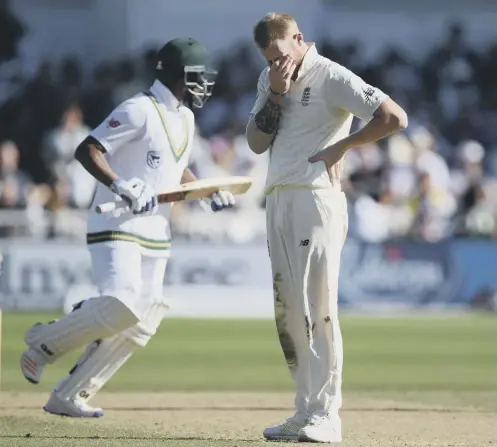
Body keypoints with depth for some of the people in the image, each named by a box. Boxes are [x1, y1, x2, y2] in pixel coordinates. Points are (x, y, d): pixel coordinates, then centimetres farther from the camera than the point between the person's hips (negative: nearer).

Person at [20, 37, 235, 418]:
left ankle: (69, 396, 6)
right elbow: (87, 150, -18)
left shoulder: (185, 118, 14)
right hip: (117, 225, -9)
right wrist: (120, 187, -30)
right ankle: (45, 342, -1)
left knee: (144, 318, 0)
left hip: (155, 230, 9)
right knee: (121, 304, -25)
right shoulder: (140, 110, -13)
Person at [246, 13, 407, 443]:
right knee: (289, 311, 9)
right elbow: (257, 142, 7)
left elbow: (394, 117, -17)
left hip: (315, 199, -8)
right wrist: (276, 94, -5)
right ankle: (306, 412, 15)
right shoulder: (269, 79, 15)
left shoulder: (331, 77, -8)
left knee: (317, 309, -10)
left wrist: (341, 146, -11)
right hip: (278, 200, 8)